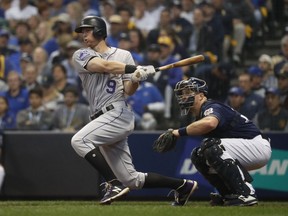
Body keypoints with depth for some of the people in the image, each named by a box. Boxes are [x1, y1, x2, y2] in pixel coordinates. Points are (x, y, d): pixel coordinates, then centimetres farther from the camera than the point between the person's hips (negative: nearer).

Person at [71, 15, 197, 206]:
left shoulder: (123, 55, 7)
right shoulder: (82, 56, 11)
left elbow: (128, 91, 1)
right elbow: (103, 65, -9)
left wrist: (136, 79, -21)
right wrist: (136, 68, -18)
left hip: (119, 113, -5)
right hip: (103, 118, 5)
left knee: (79, 140, -27)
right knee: (132, 180, 4)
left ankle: (114, 184, -26)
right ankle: (183, 185, 17)